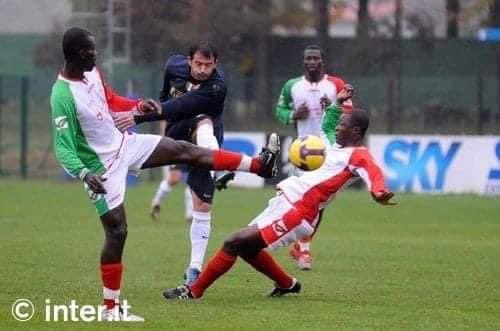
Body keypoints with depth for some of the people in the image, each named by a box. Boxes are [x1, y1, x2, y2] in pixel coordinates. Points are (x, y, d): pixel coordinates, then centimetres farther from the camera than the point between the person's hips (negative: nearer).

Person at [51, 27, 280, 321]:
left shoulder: (92, 73, -3)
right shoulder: (63, 96, -29)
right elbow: (63, 146, -29)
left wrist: (137, 107, 6)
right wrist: (84, 174, -43)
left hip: (122, 143, 8)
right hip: (102, 166, -8)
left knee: (184, 150, 7)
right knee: (117, 230, -6)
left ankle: (259, 164, 15)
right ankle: (111, 308, 3)